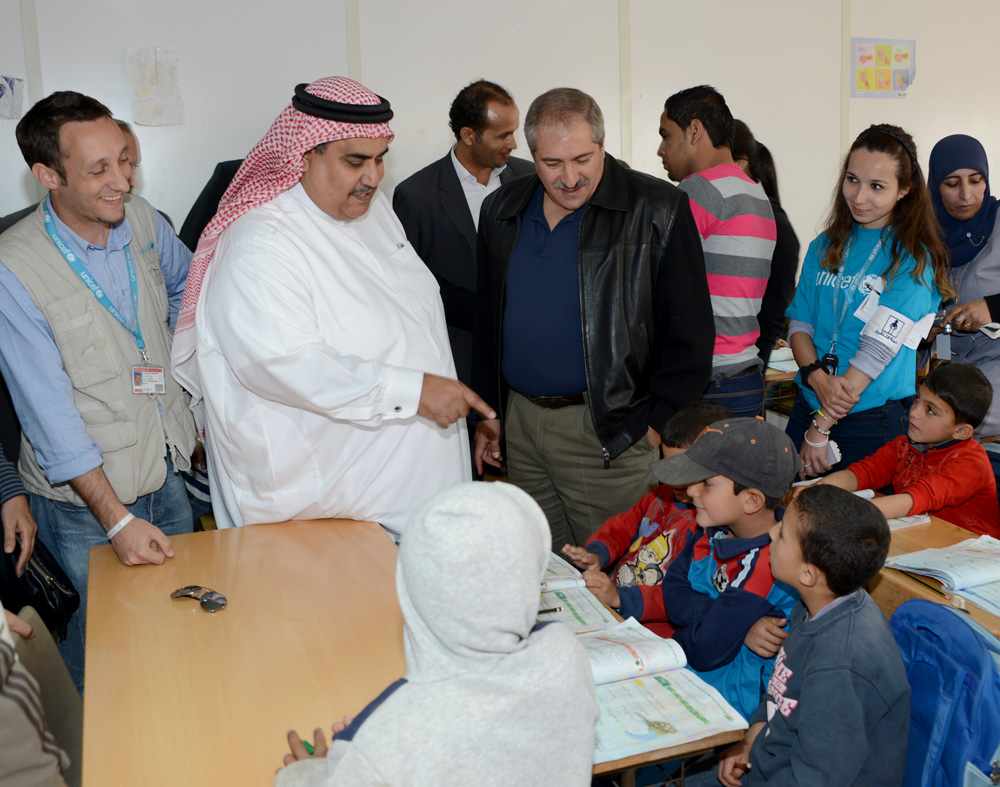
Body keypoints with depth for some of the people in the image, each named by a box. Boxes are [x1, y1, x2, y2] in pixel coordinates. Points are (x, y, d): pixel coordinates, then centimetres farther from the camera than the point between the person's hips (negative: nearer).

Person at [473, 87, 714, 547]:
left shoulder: (656, 211, -8)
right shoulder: (502, 211, 8)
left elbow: (688, 331, -7)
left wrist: (660, 424, -10)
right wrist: (488, 410, 14)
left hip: (609, 431, -4)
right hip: (520, 421, 5)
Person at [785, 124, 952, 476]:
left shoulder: (914, 259, -9)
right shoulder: (825, 247, 8)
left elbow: (879, 349, -15)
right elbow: (799, 324, 6)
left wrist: (820, 431, -17)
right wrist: (817, 378, -15)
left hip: (873, 420, -4)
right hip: (808, 407, 5)